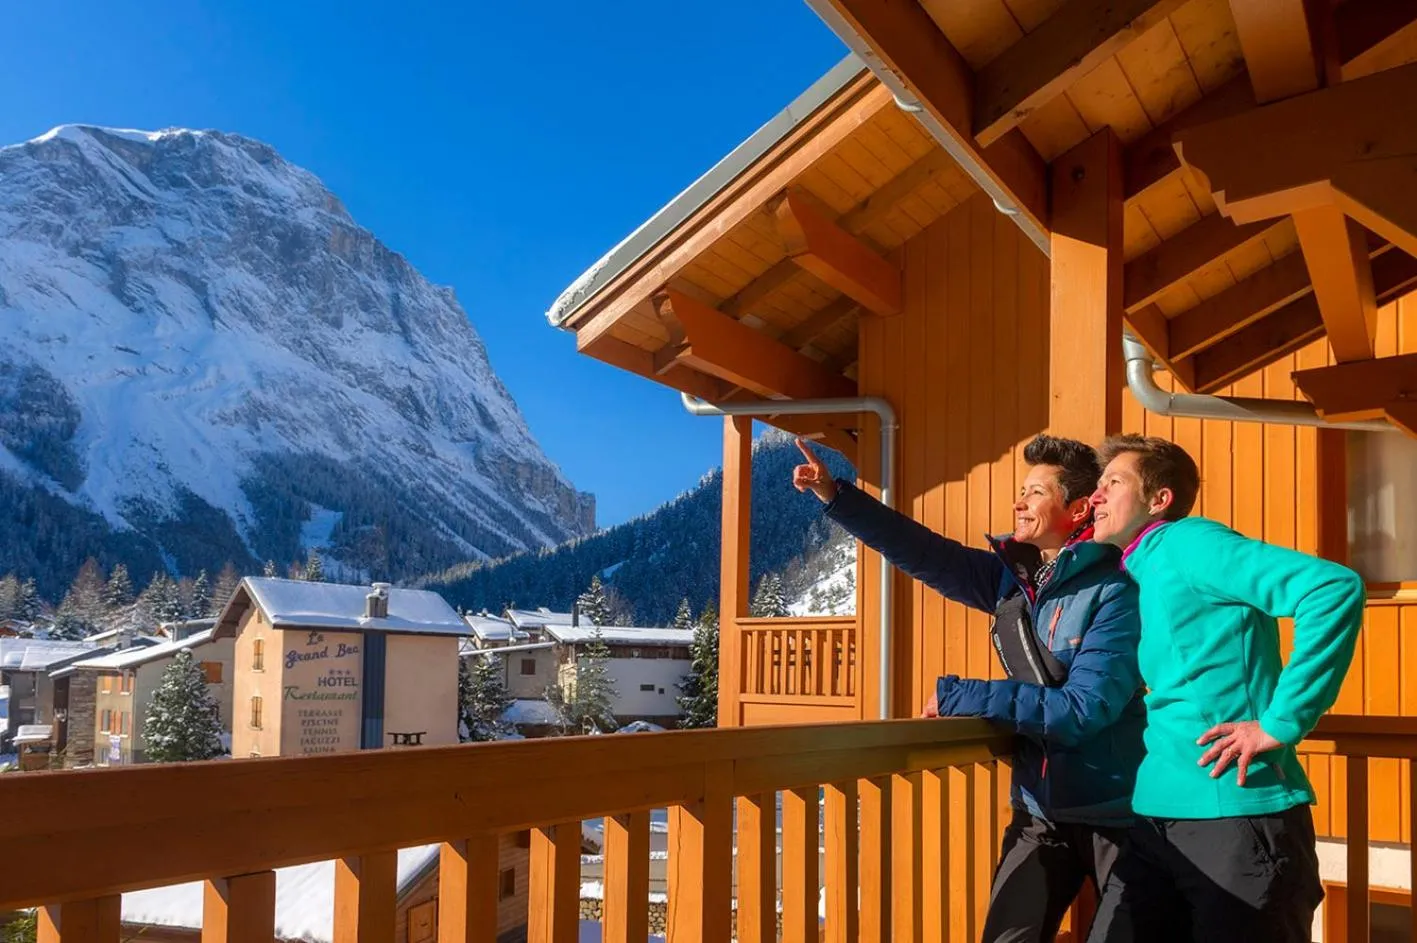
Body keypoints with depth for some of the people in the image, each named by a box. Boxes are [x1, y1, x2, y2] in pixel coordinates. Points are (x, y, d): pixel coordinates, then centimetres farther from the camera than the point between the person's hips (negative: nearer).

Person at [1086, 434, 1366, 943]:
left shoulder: (1186, 542, -10)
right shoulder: (1134, 576, 15)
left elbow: (1335, 587, -21)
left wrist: (1280, 724, -20)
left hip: (1238, 815, -8)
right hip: (1156, 820, 8)